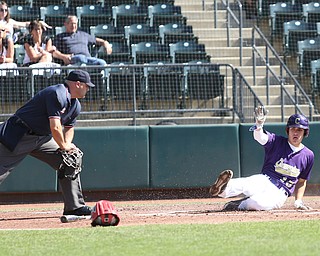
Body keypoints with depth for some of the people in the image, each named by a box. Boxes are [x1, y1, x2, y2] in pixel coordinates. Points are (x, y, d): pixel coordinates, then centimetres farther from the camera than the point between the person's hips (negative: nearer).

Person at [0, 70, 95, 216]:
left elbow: (69, 127, 22)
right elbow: (55, 127, -25)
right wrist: (64, 146, -10)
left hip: (43, 138, 9)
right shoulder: (58, 94, -22)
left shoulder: (75, 105, 10)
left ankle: (74, 206, 9)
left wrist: (67, 145, 2)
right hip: (19, 136, -9)